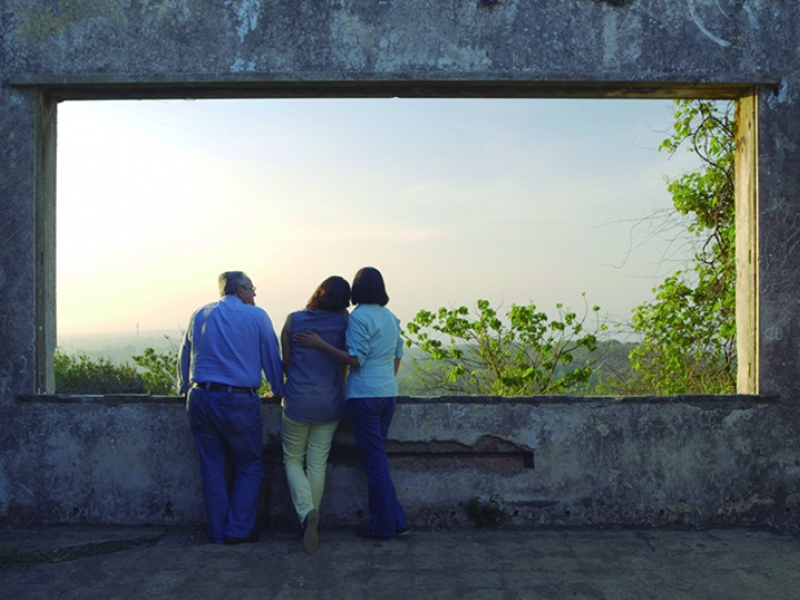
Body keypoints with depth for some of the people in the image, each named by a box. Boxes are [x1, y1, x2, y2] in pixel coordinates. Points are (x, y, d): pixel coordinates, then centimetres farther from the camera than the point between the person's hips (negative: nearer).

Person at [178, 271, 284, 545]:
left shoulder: (200, 315, 11)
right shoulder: (256, 316, -1)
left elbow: (184, 358, 17)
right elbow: (272, 358, 5)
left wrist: (186, 389, 30)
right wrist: (279, 391, 19)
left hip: (200, 398, 4)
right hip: (239, 401, -4)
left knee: (212, 469, 12)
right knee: (249, 467, 11)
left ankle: (218, 533, 18)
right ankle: (238, 530, 9)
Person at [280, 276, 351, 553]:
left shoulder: (293, 320, -4)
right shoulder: (343, 320, -5)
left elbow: (286, 363, 2)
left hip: (297, 402, -1)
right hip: (330, 404, 1)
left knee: (293, 461, 12)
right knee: (318, 464, 11)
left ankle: (307, 511, -11)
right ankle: (311, 520, 17)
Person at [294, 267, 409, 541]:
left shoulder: (358, 316, -12)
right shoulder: (391, 317, 11)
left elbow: (356, 360, -16)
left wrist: (320, 344, -16)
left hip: (364, 395, -7)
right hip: (388, 393, 7)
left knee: (374, 459, 1)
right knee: (377, 456, 16)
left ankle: (384, 526, 9)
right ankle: (395, 520, 19)